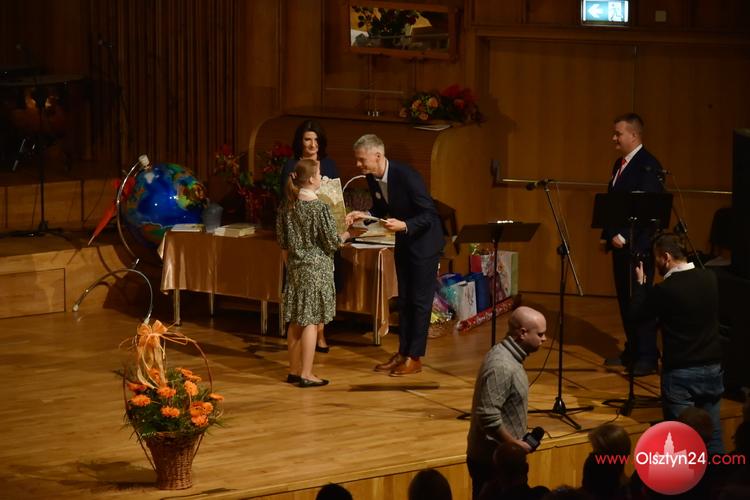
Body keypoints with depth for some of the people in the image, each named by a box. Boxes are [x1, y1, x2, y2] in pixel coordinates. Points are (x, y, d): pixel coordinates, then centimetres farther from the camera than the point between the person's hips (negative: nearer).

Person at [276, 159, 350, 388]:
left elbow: (282, 240, 10)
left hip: (295, 267, 7)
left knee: (296, 321, 13)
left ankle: (294, 370, 21)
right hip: (316, 268, -7)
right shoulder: (320, 208, -17)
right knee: (311, 321, -3)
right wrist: (346, 234, 6)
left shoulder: (288, 206, 3)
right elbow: (331, 243, -13)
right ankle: (306, 375, -3)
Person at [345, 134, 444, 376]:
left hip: (424, 241, -8)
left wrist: (404, 225, -39)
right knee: (404, 299, 12)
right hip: (403, 242, 8)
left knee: (420, 300, -4)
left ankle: (414, 358, 1)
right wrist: (363, 216, -9)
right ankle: (402, 353, 19)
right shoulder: (372, 179, -6)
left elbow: (429, 215, -25)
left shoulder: (407, 175, -29)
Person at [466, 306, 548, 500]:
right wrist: (516, 444, -18)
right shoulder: (501, 366, -24)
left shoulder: (509, 356, 7)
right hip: (492, 460, -10)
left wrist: (518, 441, 12)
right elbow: (488, 417, -29)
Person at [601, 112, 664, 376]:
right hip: (619, 242, 9)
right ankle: (632, 351, 20)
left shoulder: (648, 165, -14)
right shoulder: (620, 164, 15)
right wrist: (607, 235, 12)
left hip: (638, 244, -9)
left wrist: (623, 236, -22)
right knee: (624, 298, 12)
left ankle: (647, 357, -2)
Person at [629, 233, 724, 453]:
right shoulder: (710, 279, 0)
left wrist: (640, 283, 10)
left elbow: (636, 313, -4)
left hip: (680, 372, -5)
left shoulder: (665, 290, -16)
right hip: (713, 368, 5)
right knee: (713, 436, 13)